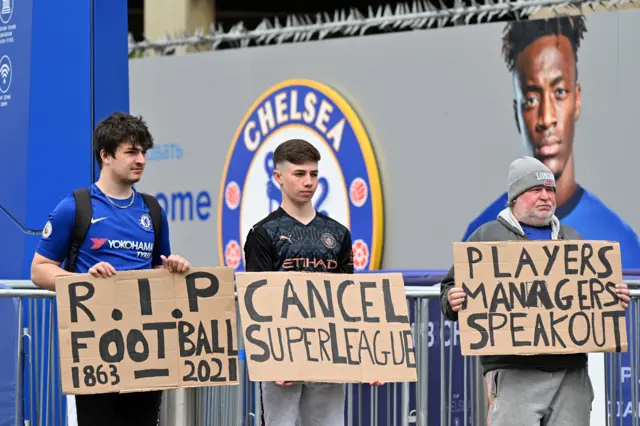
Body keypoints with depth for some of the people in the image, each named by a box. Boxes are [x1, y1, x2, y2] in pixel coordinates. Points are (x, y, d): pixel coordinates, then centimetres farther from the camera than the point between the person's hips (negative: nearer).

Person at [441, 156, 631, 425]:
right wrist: (452, 301, -13)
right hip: (513, 371, -4)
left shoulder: (573, 240, 23)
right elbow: (451, 290, 9)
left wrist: (617, 299, 6)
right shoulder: (486, 237, 10)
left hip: (572, 370, 4)